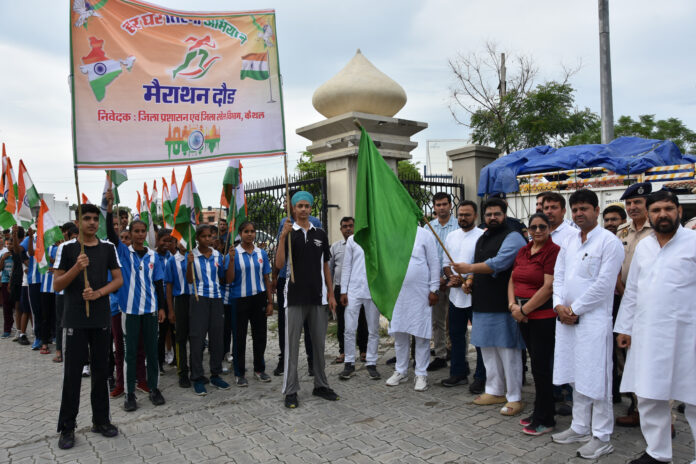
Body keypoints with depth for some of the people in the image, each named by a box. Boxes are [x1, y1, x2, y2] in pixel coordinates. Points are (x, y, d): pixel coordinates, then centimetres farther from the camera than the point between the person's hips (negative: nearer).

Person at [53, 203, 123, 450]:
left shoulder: (108, 248, 5)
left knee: (101, 370, 9)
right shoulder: (67, 248, -1)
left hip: (101, 319, 2)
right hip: (74, 320, -2)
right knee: (72, 373, 2)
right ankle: (67, 427, 14)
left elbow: (118, 279, 4)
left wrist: (98, 293, -13)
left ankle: (101, 420, 22)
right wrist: (77, 267, -20)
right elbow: (57, 285, -4)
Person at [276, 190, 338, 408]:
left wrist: (331, 294, 8)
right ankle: (290, 390, 11)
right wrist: (283, 236, -22)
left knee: (319, 343, 11)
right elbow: (279, 264, -13)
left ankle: (321, 385, 25)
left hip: (318, 297, 3)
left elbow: (325, 266, 13)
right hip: (295, 298, -3)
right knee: (292, 344, 2)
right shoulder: (288, 233, 0)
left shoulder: (320, 234, 9)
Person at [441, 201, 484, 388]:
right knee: (456, 335, 13)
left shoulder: (482, 236, -8)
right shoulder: (451, 236, 12)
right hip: (455, 293, 6)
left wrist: (465, 280, -18)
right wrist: (451, 278, -4)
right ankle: (458, 373, 25)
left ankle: (481, 378, 12)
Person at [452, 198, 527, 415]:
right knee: (488, 350, 15)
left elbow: (498, 263, -22)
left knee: (508, 351, -3)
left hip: (503, 305, -9)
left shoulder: (513, 238, -9)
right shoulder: (482, 239, 19)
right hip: (483, 304, 9)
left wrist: (469, 268, -21)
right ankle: (495, 391, 28)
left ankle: (515, 398, 8)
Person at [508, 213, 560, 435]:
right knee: (536, 364, 16)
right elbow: (513, 280, 14)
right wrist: (512, 305, -3)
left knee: (541, 367, 1)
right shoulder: (523, 251, 11)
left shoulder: (553, 251, -12)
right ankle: (539, 412, 29)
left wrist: (524, 309, -14)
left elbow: (548, 287, -18)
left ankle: (545, 420, 15)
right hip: (524, 316, 7)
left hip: (543, 315, -7)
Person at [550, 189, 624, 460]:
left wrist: (574, 309, -12)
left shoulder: (609, 242, -9)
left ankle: (601, 437, 14)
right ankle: (580, 428, 29)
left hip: (593, 320, -7)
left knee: (596, 379, 0)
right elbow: (558, 275, 13)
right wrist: (559, 304, -3)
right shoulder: (569, 243, 14)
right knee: (577, 377, 16)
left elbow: (603, 284, -15)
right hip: (566, 319, 7)